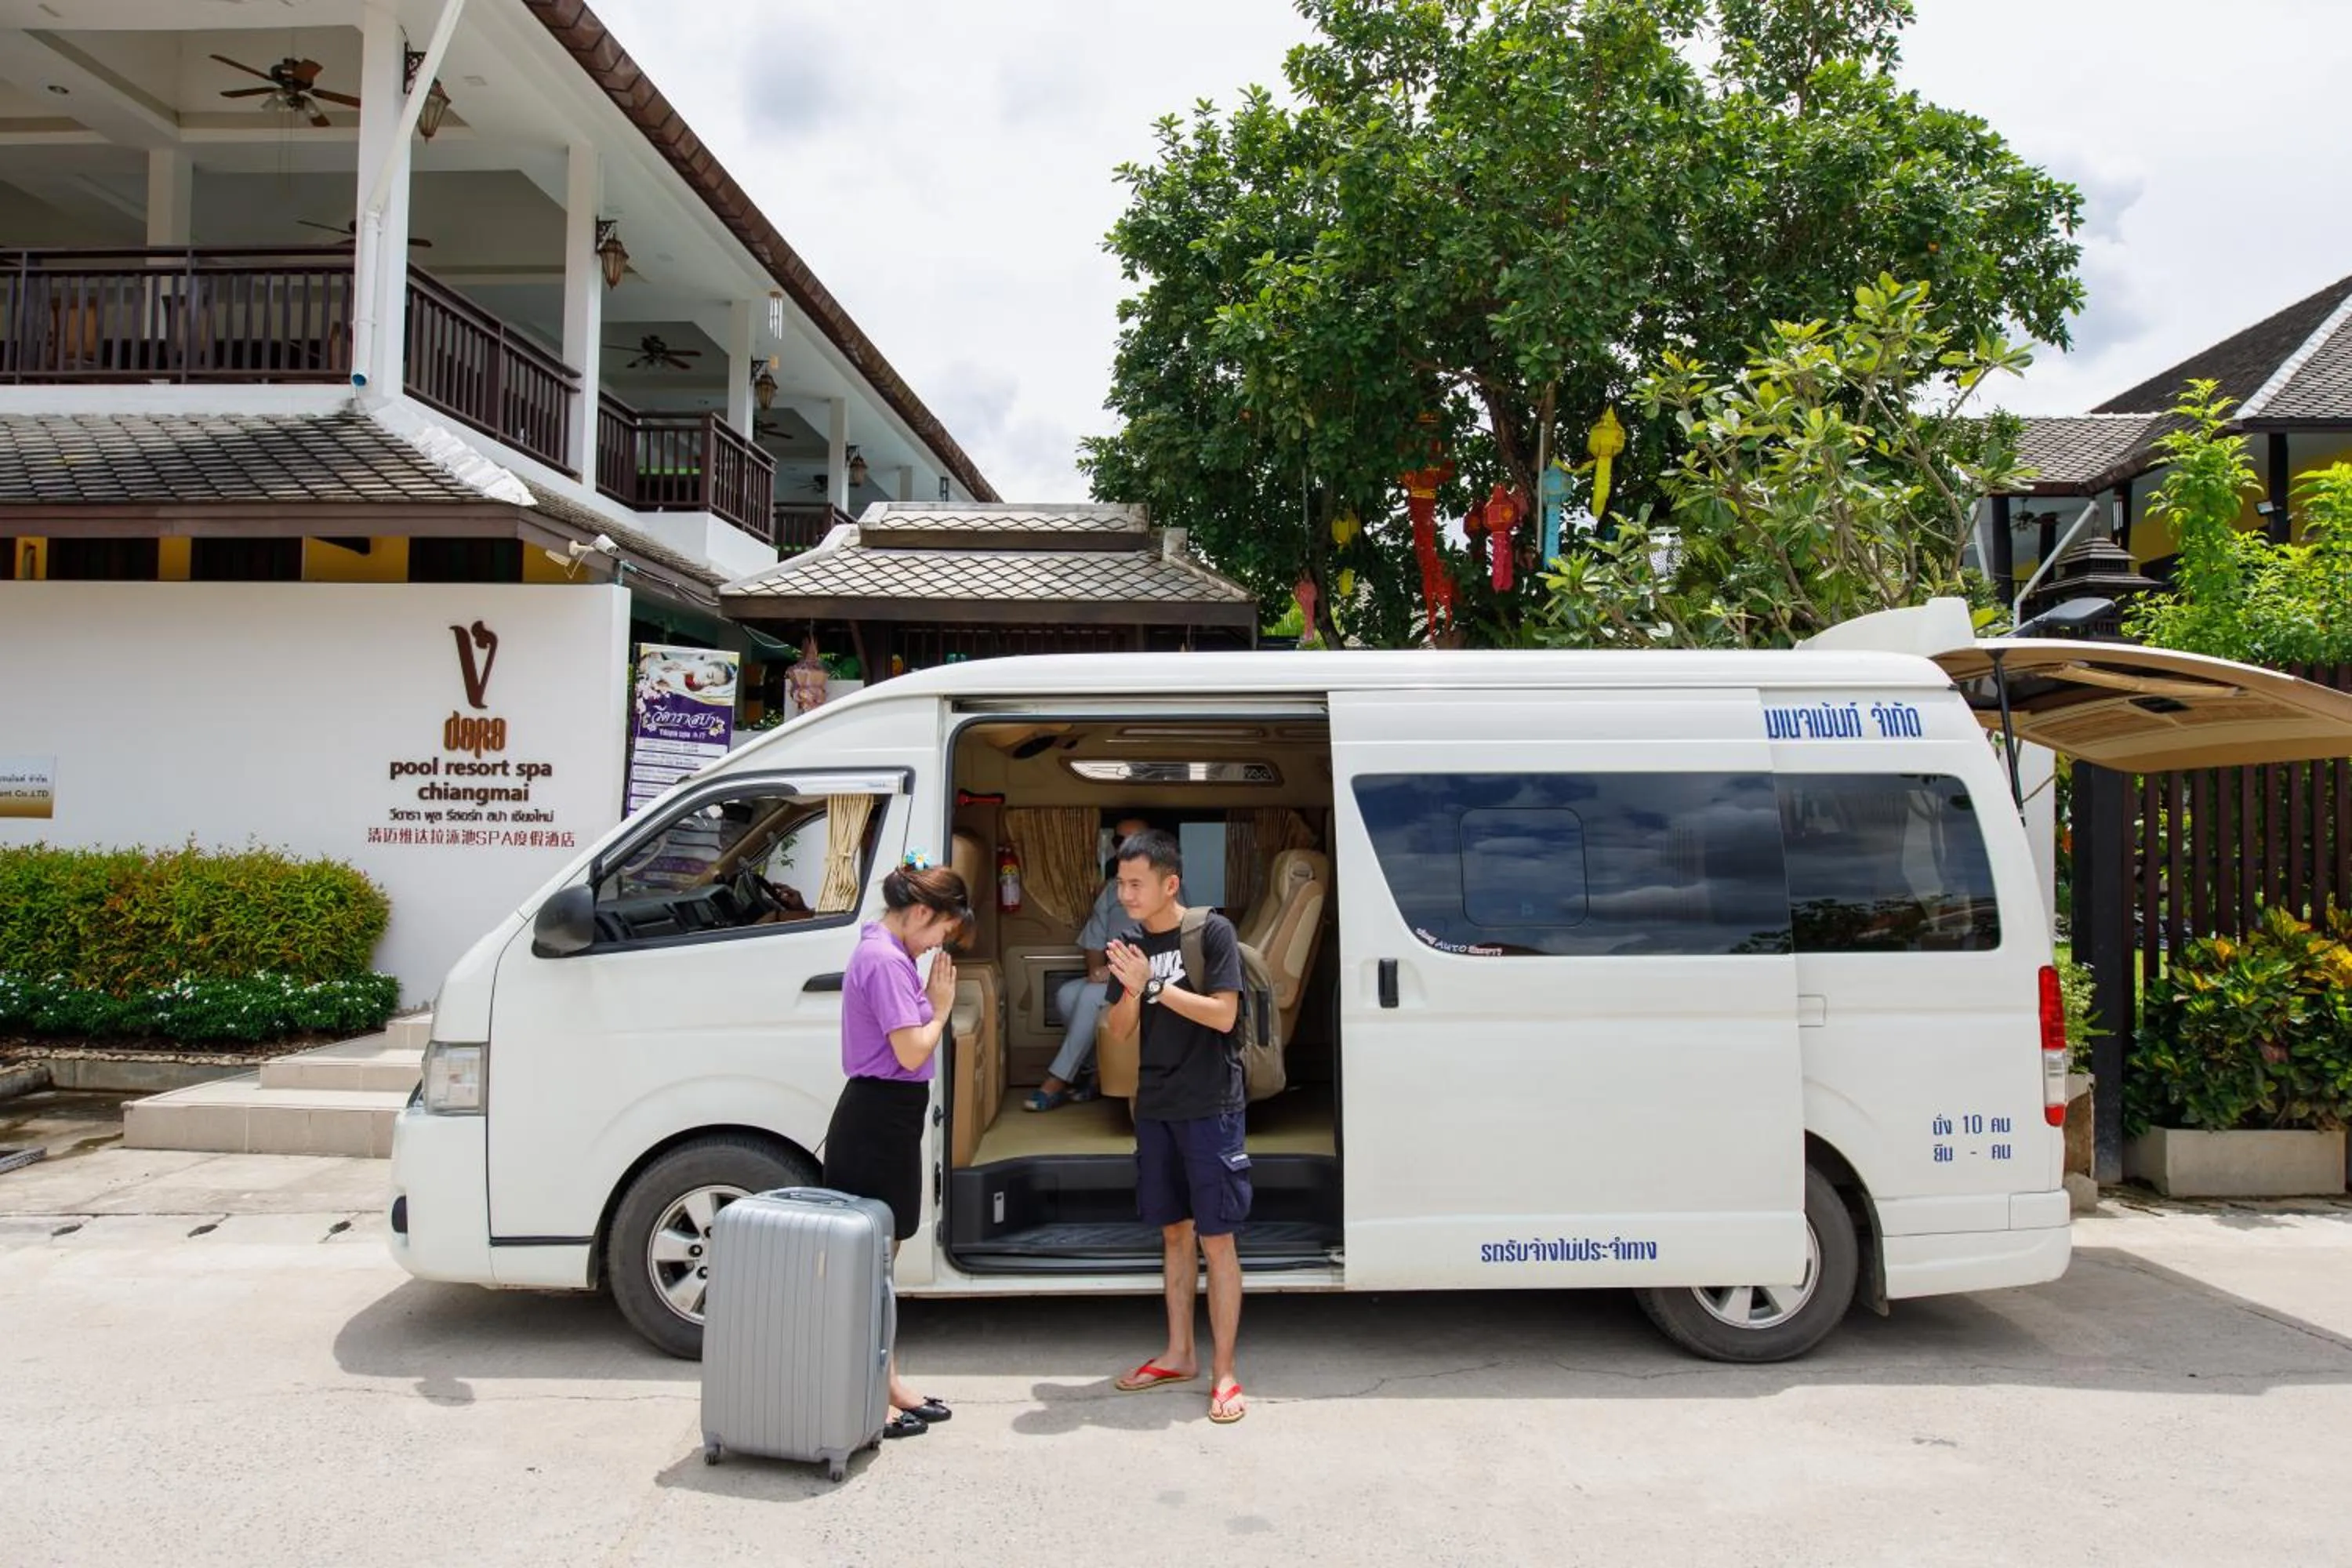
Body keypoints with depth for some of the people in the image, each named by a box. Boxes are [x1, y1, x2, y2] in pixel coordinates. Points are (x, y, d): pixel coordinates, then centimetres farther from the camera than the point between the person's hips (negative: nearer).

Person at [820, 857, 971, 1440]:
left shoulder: (884, 952, 13)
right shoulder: (886, 960, -19)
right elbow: (912, 1052, -22)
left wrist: (930, 999, 2)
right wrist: (942, 1005, -8)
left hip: (885, 1118, 11)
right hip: (879, 1121, -11)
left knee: (880, 1255, 17)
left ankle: (886, 1384, 28)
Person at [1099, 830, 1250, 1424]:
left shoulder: (1212, 932, -10)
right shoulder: (1131, 944, 7)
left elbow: (1223, 1014, -16)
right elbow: (1120, 1028, 6)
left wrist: (1154, 984, -18)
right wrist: (1133, 988, -14)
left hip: (1209, 1107, -6)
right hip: (1155, 1106, 6)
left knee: (1216, 1238, -2)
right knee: (1174, 1231, 15)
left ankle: (1223, 1372, 5)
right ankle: (1179, 1354, 26)